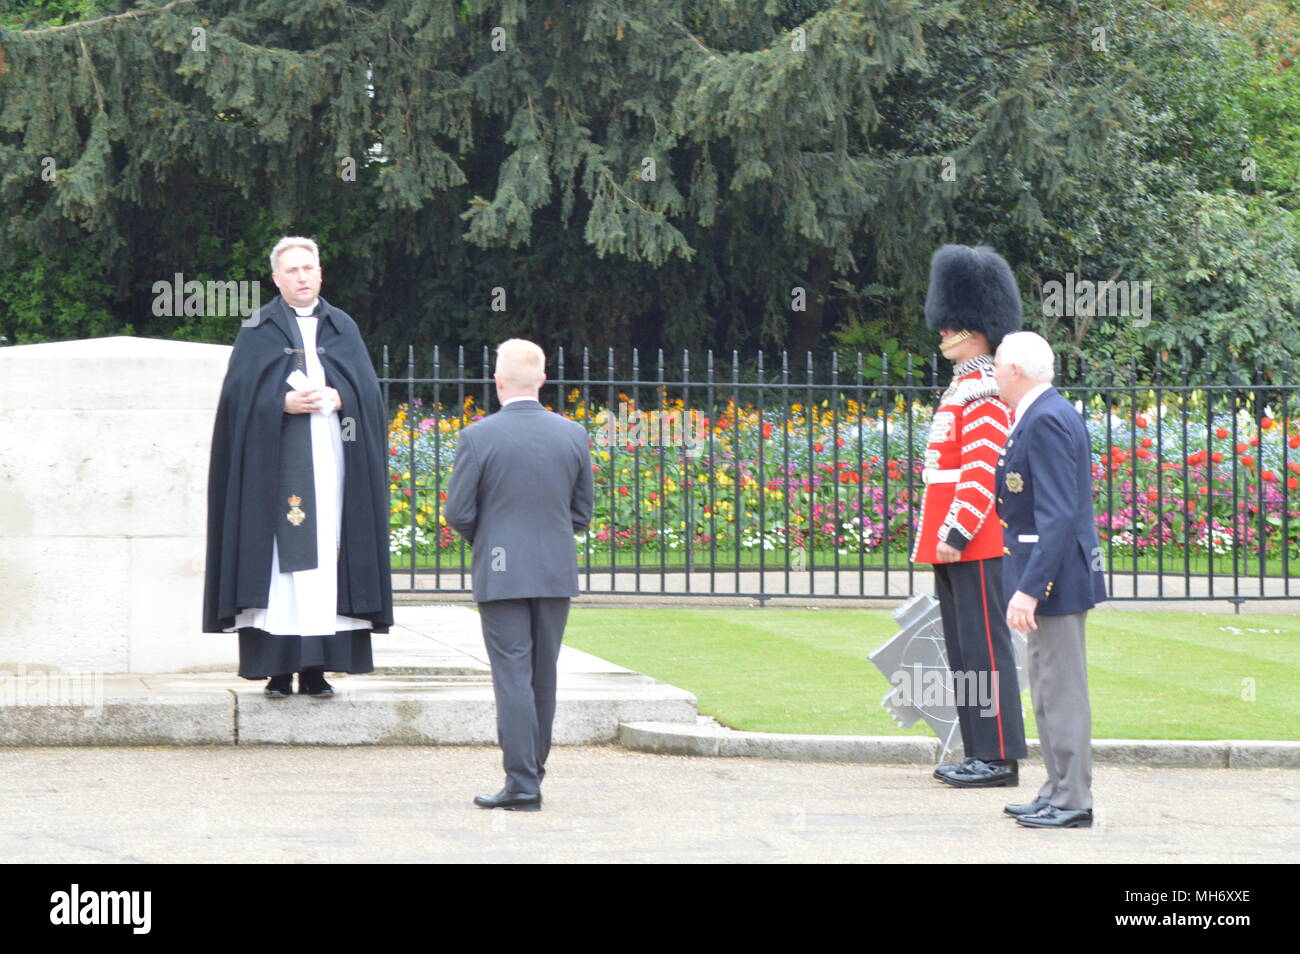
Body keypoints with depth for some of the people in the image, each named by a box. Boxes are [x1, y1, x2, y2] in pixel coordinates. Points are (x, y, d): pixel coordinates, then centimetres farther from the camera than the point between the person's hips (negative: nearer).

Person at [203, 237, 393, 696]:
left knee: (326, 552, -3)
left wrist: (338, 398, -11)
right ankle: (278, 669, -7)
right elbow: (240, 392, -2)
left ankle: (316, 669, -1)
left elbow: (368, 390, 8)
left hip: (332, 459, 2)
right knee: (281, 554, -8)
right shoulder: (258, 331, 8)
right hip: (276, 463, -2)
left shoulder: (343, 328, 16)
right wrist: (284, 403, -16)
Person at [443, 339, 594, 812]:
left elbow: (458, 513, -7)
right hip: (557, 572, 4)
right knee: (543, 678, 12)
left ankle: (522, 784, -8)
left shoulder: (478, 437, -9)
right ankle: (532, 772, 19)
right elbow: (582, 512, 8)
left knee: (512, 676, -4)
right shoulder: (573, 435, 2)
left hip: (501, 573, -4)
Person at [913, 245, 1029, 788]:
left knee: (985, 648, -8)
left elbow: (982, 472, -20)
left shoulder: (984, 392, -13)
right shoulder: (963, 388, 18)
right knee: (963, 651, 12)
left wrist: (957, 532, -23)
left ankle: (999, 759, -6)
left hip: (974, 545, -10)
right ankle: (980, 755, 16)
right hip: (955, 545, 10)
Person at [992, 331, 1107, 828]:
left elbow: (1057, 516, -24)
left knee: (1061, 689, -5)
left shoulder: (1047, 422, -19)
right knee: (1048, 688, 16)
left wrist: (1029, 589, -26)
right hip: (1056, 577, 11)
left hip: (1054, 574, -11)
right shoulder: (1050, 414, 14)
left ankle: (1072, 802, -1)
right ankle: (1058, 792, 23)